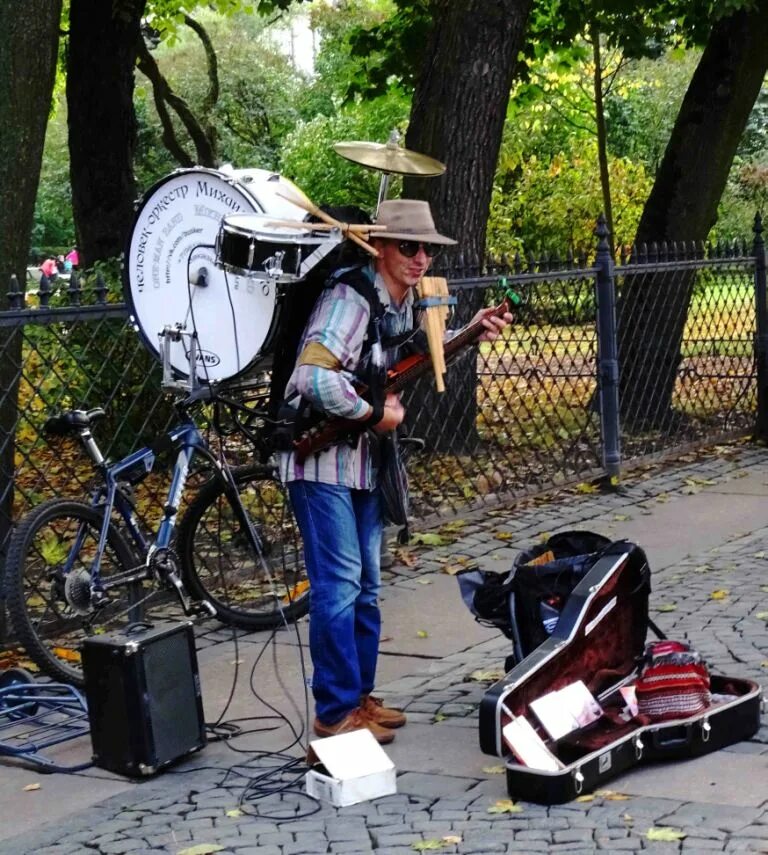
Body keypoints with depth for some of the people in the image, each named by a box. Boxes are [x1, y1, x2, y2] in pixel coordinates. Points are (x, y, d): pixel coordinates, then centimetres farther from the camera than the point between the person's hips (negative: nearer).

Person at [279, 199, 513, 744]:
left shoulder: (405, 301, 8)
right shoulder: (350, 298, -20)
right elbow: (315, 377, -33)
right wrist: (375, 414, -21)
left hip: (364, 459, 10)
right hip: (321, 457, -9)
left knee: (366, 585, 14)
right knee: (338, 585, -8)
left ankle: (359, 695, 25)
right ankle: (337, 712, 0)